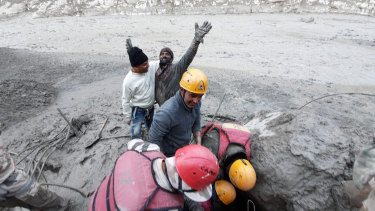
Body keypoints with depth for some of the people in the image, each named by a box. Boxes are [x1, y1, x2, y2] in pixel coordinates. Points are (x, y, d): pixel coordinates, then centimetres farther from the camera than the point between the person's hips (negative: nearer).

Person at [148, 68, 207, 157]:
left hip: (185, 150, 6)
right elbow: (153, 140, -26)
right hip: (169, 156, -6)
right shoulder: (166, 113, -37)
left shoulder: (195, 103, -15)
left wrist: (199, 144, -9)